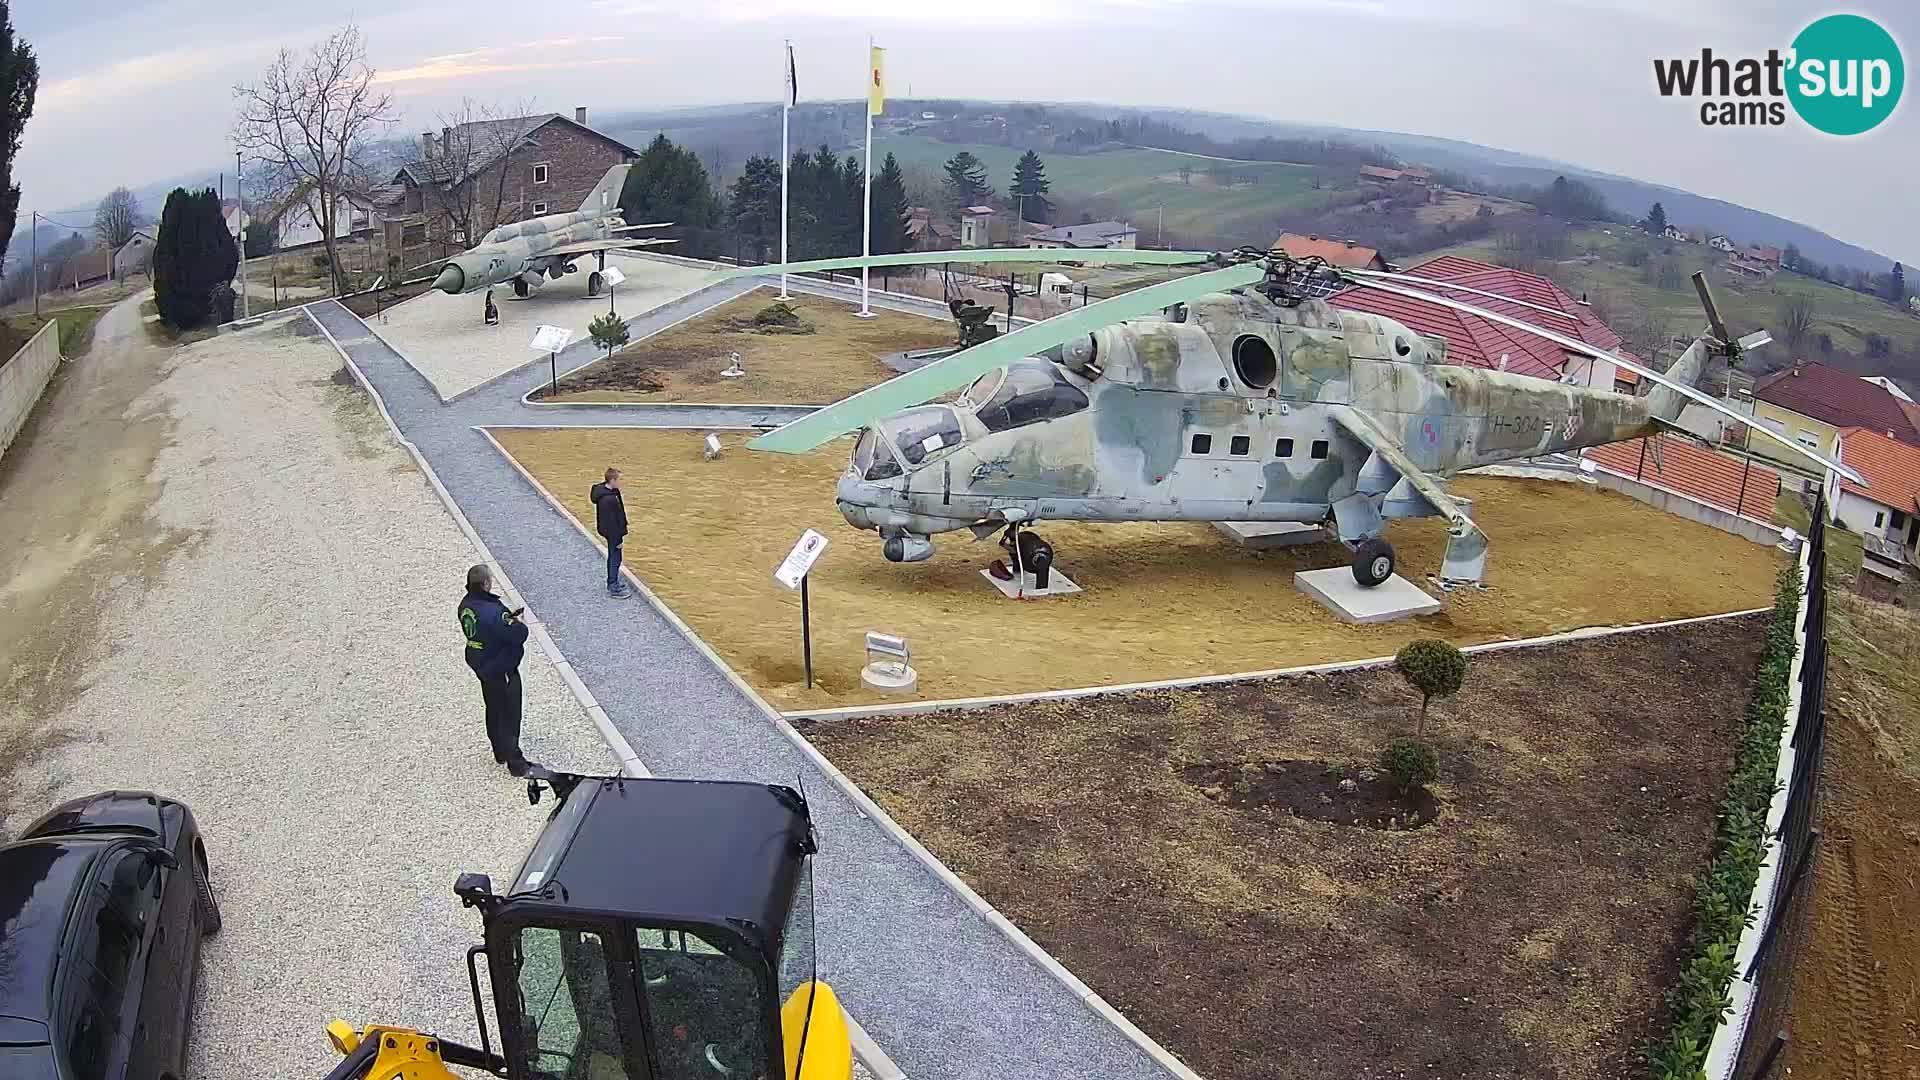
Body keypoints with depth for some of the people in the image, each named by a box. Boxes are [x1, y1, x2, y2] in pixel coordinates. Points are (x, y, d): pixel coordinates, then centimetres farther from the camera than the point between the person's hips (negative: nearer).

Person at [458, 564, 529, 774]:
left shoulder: (466, 604, -6)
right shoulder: (492, 612, -34)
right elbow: (519, 635, -30)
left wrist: (509, 616, -1)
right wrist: (519, 623, -9)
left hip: (481, 665, 9)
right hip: (502, 670, -9)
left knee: (493, 710, 26)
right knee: (509, 716, 7)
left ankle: (500, 752, 43)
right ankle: (515, 762, 20)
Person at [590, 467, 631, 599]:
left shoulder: (604, 488, -3)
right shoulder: (608, 500, -32)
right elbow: (610, 522, -25)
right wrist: (617, 538, -19)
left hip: (613, 531, 10)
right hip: (613, 533, -10)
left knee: (613, 557, 24)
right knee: (615, 559, 3)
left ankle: (612, 582, 40)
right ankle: (614, 589, 15)